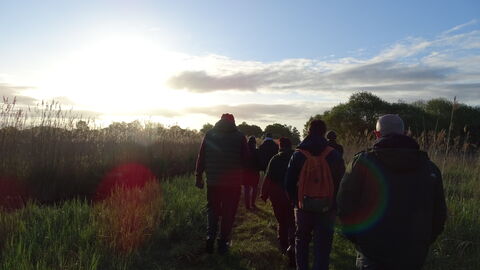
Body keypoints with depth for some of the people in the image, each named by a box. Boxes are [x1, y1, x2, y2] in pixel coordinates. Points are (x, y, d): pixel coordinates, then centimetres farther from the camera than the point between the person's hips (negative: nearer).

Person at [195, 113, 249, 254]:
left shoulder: (209, 134, 0)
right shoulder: (239, 136, -4)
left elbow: (201, 157, -1)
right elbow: (246, 159, -1)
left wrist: (199, 176, 5)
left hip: (213, 180, 1)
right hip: (233, 182, -1)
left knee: (212, 209, 18)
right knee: (228, 212, 10)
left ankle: (210, 236, 6)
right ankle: (223, 242, 14)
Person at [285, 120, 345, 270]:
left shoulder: (298, 155, -5)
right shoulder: (334, 155, -6)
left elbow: (289, 182, -1)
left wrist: (295, 201, 12)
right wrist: (335, 205, 10)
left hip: (303, 207, 1)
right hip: (327, 209, -1)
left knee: (301, 241, 19)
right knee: (323, 245, 8)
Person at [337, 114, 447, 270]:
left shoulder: (362, 162, -11)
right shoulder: (429, 167, 1)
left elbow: (345, 206, -11)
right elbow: (439, 216, 7)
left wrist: (355, 237, 5)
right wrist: (422, 243, 19)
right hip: (413, 257, 4)